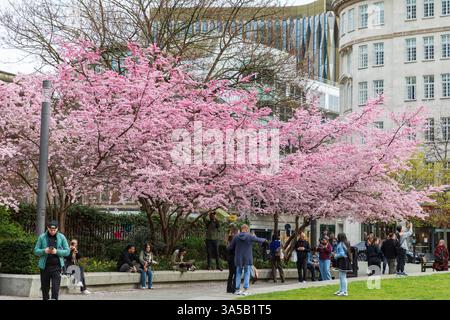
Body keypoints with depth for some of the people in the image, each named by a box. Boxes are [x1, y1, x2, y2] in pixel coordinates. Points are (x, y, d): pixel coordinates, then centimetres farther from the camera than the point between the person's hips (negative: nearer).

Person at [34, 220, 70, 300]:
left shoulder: (61, 237, 3)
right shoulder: (42, 237, 3)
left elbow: (67, 251, 2)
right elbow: (36, 251, 5)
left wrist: (57, 251, -14)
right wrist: (44, 251, -15)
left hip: (56, 266, -1)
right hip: (44, 266, 1)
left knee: (55, 287, -10)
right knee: (45, 287, 7)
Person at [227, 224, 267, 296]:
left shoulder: (236, 237, -4)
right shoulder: (250, 236, -7)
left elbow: (229, 247, -1)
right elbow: (259, 240, 7)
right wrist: (264, 240, 29)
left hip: (239, 259, 2)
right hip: (247, 259, -2)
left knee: (238, 274, 12)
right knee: (247, 274, 5)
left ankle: (237, 289, 13)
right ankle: (245, 290, 0)